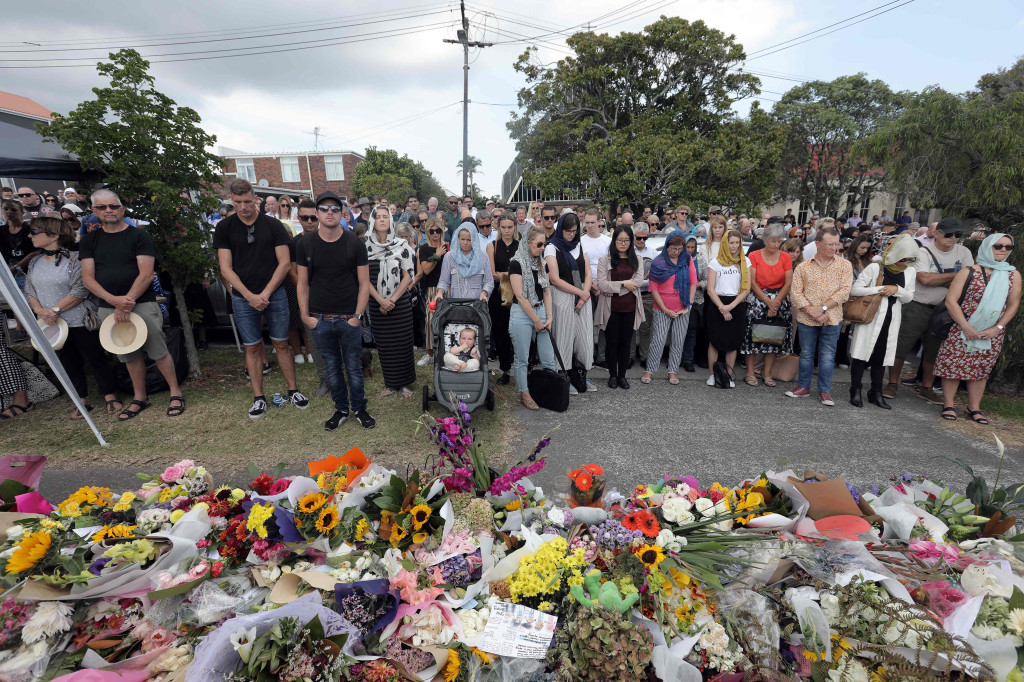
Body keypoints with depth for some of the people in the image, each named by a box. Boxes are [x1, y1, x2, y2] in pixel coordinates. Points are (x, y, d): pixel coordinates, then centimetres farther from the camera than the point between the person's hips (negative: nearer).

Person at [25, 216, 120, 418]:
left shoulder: (74, 259, -11)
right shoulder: (34, 263, 10)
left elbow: (81, 291, -17)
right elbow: (29, 292, 11)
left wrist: (55, 309, -17)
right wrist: (41, 311, -7)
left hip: (80, 322, -6)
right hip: (54, 325, 7)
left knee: (95, 359, 1)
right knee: (69, 363, 13)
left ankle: (111, 397, 12)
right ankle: (82, 401, 23)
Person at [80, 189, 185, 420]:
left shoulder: (139, 236, -1)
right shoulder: (89, 240, 11)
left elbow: (146, 274, -9)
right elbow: (88, 278, 4)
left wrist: (126, 303, -15)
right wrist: (114, 300, -13)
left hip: (142, 304, -4)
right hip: (108, 308, 4)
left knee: (158, 351, -5)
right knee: (130, 355, 12)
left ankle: (176, 393, 8)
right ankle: (140, 398, 23)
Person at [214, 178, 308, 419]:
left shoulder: (273, 225, 0)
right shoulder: (224, 228, 2)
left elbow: (285, 263, -3)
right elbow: (226, 268, -1)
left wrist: (265, 293, -9)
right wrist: (250, 296, -12)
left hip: (275, 294, -1)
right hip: (243, 298, 1)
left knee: (281, 344, 6)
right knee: (252, 347, 8)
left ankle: (293, 390, 18)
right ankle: (258, 397, 18)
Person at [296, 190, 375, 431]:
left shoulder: (354, 243, -2)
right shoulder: (305, 244, 2)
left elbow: (364, 283, -2)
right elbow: (302, 283, 6)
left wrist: (357, 316, -8)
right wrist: (305, 315, -1)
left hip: (348, 318, -1)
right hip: (320, 319, 2)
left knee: (353, 367, 7)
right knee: (332, 367, 12)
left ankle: (359, 409, 25)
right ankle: (341, 409, 28)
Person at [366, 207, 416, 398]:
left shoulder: (401, 245, 0)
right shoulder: (366, 247, 3)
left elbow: (408, 276, -3)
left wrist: (392, 299, -11)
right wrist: (381, 300, -11)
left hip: (400, 303, -1)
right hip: (377, 304, 2)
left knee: (402, 343, 1)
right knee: (383, 345, 7)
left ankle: (404, 383, 15)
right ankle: (390, 383, 20)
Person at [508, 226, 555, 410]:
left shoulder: (541, 263, 12)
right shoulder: (516, 263, -9)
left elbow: (547, 291, 12)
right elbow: (520, 296, -13)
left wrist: (548, 317, 1)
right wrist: (536, 320, -11)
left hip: (541, 312, 6)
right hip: (522, 314, -6)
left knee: (549, 358, 6)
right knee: (522, 359, 5)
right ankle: (524, 394, 19)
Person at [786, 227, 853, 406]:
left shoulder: (845, 265, 3)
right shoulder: (803, 267, 2)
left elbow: (845, 291, -6)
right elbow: (796, 292, -4)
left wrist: (823, 307, -16)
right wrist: (812, 311, -15)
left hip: (832, 319, 0)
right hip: (806, 319, 0)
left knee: (828, 356, 5)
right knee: (806, 354, 10)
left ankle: (825, 391, 17)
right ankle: (803, 387, 23)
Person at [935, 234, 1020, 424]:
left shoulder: (1013, 275, 6)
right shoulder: (968, 272, -5)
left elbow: (1013, 304, 6)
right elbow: (951, 301, -10)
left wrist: (997, 328, -6)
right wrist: (966, 327, -15)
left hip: (992, 333, 4)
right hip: (962, 328, -3)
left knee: (981, 369, 9)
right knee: (954, 365, -2)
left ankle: (974, 408, 17)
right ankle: (948, 405, 9)